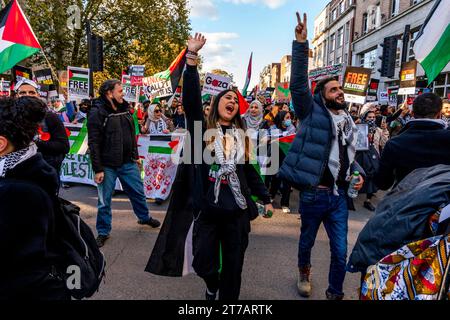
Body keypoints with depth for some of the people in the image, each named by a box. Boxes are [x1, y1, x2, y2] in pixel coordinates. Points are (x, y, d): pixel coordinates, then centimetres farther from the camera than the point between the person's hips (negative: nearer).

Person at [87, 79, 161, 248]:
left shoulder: (125, 109, 7)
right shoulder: (97, 112, -13)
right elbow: (93, 143, -15)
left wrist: (135, 156, 16)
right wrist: (98, 169, -16)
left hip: (128, 163, 6)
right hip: (107, 166, -5)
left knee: (138, 192, 17)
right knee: (104, 201, 7)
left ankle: (144, 217, 42)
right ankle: (103, 232, 25)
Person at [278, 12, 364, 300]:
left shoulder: (348, 121, 12)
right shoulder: (313, 112, -5)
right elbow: (298, 85, -20)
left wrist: (359, 173, 5)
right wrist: (301, 44, -27)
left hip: (339, 194, 5)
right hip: (314, 193, -4)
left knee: (341, 251, 8)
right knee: (308, 240, 18)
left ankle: (335, 294, 30)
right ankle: (304, 270, 48)